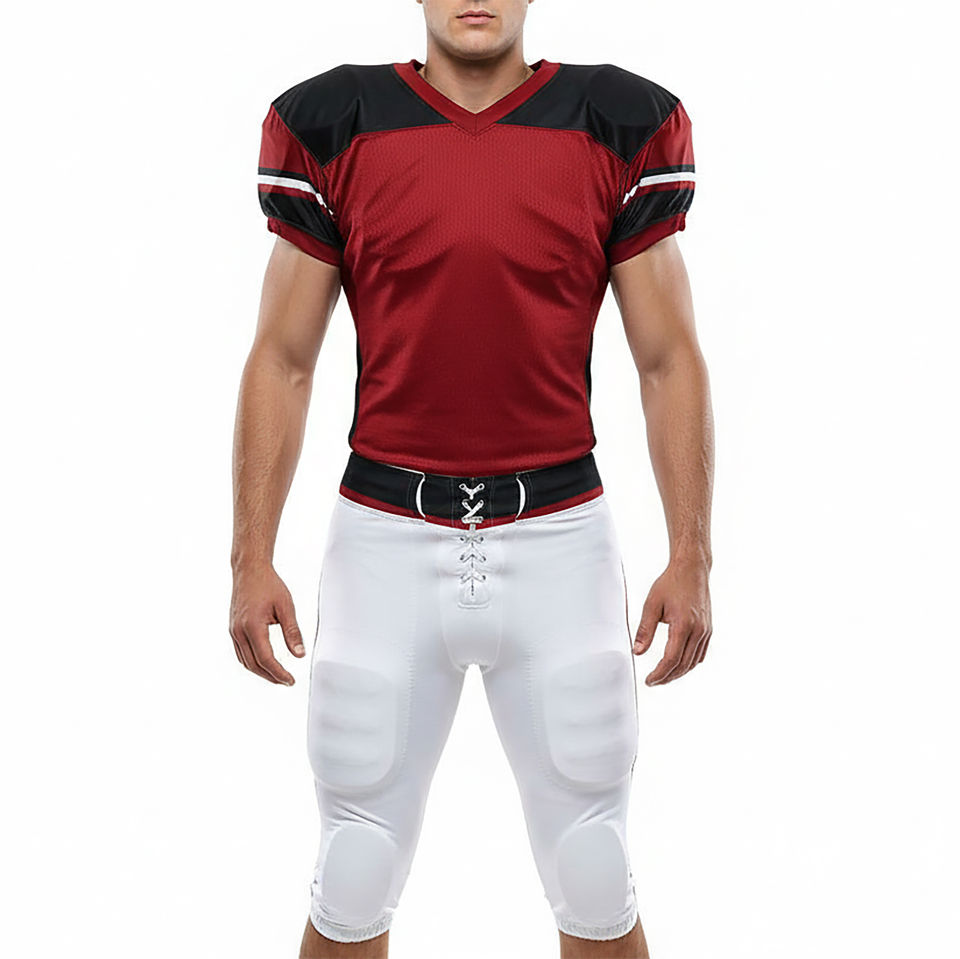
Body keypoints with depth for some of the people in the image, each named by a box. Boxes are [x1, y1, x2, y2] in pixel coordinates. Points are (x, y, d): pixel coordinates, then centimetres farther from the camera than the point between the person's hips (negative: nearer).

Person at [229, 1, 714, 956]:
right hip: (386, 540, 0)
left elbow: (669, 361, 4)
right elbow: (281, 361, 5)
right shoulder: (328, 126, 3)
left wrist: (691, 556, -1)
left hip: (559, 539, 0)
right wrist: (251, 556, 1)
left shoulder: (624, 126, 3)